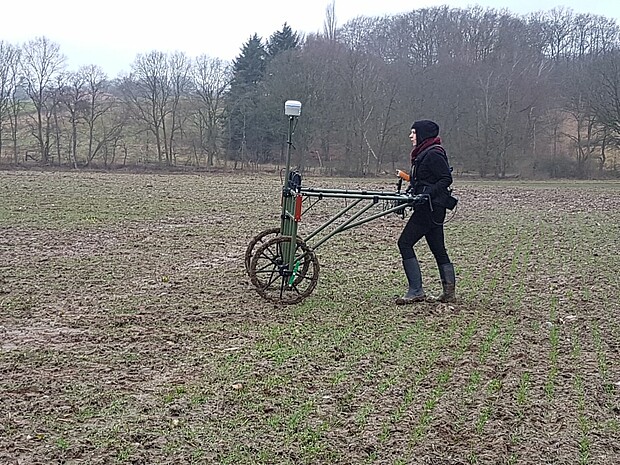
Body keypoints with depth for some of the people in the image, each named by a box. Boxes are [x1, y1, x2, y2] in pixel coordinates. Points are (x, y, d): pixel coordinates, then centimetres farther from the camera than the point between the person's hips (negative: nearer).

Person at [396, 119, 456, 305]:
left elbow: (446, 179, -18)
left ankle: (416, 291, -11)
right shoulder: (422, 153, 18)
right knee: (438, 249, 11)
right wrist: (410, 192, 10)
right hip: (430, 208, 11)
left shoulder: (433, 154, -13)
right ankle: (449, 292, 15)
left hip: (430, 207, -11)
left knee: (405, 242, -11)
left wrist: (427, 193, -26)